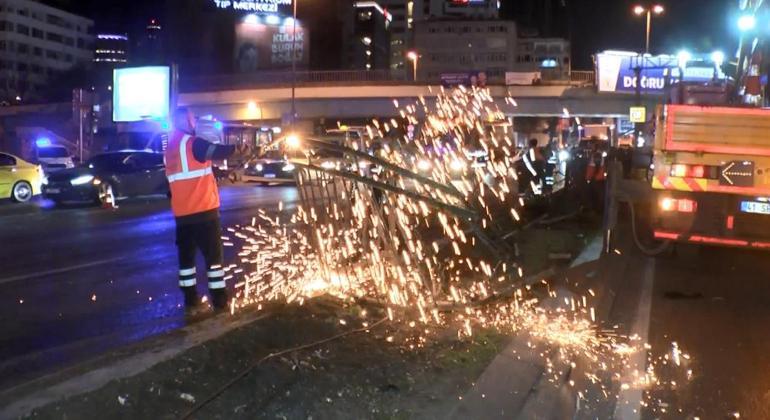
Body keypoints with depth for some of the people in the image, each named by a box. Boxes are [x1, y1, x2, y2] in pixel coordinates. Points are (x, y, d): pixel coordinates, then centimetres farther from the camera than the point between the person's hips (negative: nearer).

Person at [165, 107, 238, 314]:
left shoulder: (171, 146, 13)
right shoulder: (192, 143, -10)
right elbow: (220, 152, -20)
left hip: (182, 213, 7)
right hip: (203, 211, -7)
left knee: (186, 255, 11)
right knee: (214, 255, 1)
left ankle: (191, 302, 13)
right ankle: (220, 302, 3)